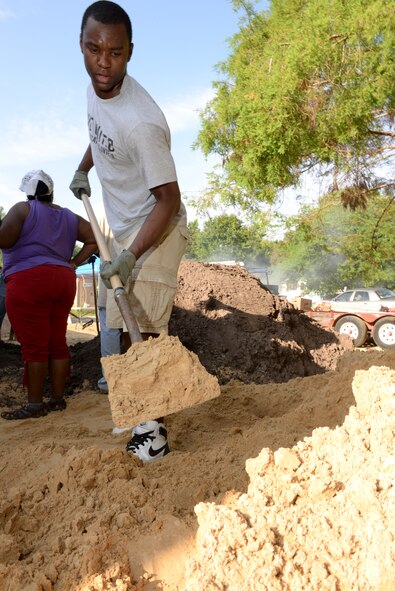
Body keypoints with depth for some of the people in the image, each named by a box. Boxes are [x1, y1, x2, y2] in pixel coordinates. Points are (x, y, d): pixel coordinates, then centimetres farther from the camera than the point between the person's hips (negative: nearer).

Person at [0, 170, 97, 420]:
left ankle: (35, 404, 0)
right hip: (64, 280, 6)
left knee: (34, 346, -4)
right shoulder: (69, 216, 16)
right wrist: (74, 263, 10)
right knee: (57, 343, 9)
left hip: (29, 280, -6)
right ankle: (57, 398, 14)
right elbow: (95, 240, 10)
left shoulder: (23, 209, 1)